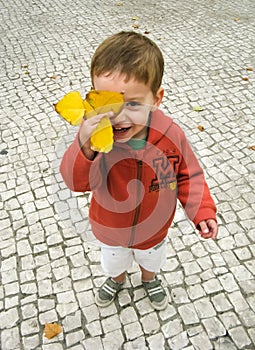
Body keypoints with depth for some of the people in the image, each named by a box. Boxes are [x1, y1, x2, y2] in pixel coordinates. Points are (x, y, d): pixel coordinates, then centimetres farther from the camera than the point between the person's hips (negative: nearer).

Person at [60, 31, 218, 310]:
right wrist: (84, 145, -56)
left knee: (151, 260, 35)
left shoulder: (170, 135, -29)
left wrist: (202, 211, -20)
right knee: (114, 262, 34)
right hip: (111, 230, 0)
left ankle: (150, 279, 70)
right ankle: (116, 279, 70)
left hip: (153, 229, 1)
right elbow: (77, 182, -38)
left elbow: (188, 175, -14)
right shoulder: (96, 135, -31)